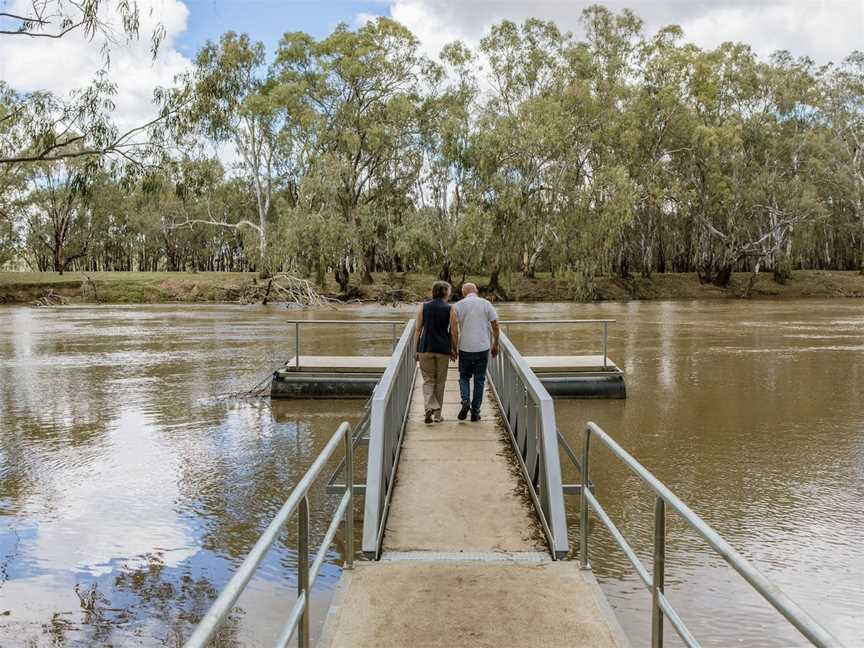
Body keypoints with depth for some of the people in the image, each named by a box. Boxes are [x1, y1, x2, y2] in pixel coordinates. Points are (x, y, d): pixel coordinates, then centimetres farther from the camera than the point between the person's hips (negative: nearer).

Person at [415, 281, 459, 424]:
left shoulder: (423, 307, 2)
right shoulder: (450, 309, -3)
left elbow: (418, 330, 2)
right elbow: (454, 332, -4)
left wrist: (417, 350, 9)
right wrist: (454, 350, 8)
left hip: (425, 348, 1)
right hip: (443, 349, -1)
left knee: (428, 380, 10)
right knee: (440, 382, 11)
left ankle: (429, 407, -14)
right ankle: (437, 414, 17)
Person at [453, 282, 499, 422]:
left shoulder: (459, 305, 0)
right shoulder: (486, 303, 2)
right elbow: (495, 325, 0)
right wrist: (495, 344, 11)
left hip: (465, 348, 0)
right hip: (483, 347, 0)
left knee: (464, 376, 16)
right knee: (479, 379, 8)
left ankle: (465, 401, -7)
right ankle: (475, 411, 9)